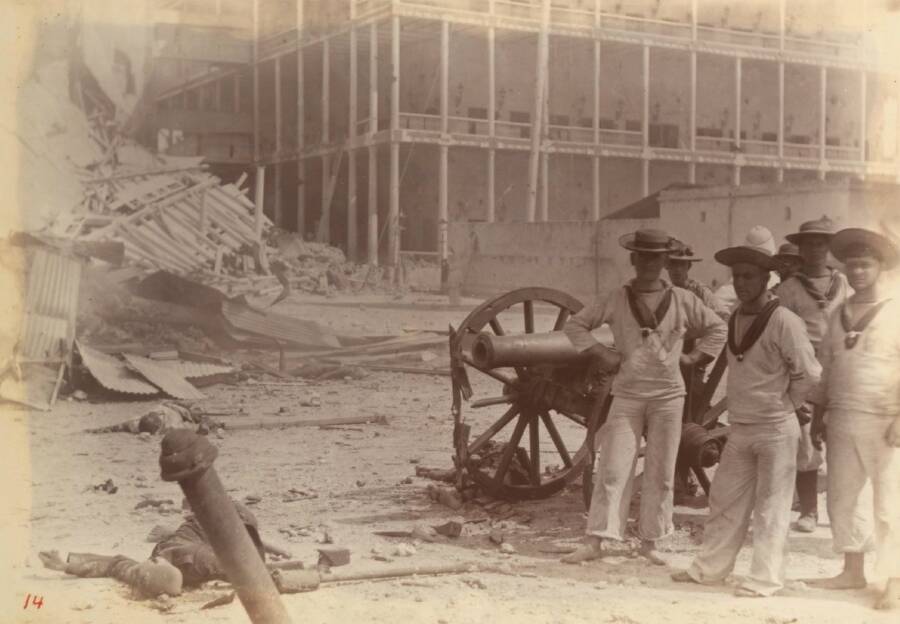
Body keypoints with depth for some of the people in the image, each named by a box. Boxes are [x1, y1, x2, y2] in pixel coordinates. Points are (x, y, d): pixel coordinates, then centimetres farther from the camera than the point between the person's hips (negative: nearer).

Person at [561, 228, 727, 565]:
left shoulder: (683, 301, 4)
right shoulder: (617, 300, 2)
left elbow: (716, 328, 17)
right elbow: (575, 324, 8)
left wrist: (694, 357, 6)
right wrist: (599, 354, -2)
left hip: (668, 397, 1)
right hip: (627, 395, -1)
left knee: (660, 473, 6)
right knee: (613, 469, -6)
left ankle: (649, 541, 17)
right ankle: (594, 541, -4)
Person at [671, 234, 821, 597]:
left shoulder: (784, 322, -15)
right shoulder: (735, 319, 8)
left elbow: (809, 373, -12)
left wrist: (785, 404, -1)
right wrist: (744, 404, 14)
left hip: (776, 430, -7)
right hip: (739, 429, 7)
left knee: (771, 508, 1)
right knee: (725, 502, 13)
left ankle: (765, 580, 8)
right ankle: (709, 569, 22)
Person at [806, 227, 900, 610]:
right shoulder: (839, 315, 12)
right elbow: (825, 367, 15)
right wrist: (818, 416, 13)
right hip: (842, 421, 6)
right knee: (842, 497, 11)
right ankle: (853, 571, 24)